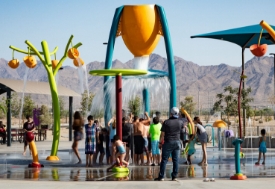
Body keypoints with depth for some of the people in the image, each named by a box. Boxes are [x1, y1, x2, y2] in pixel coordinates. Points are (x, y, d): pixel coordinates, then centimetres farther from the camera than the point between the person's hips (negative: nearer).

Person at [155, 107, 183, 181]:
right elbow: (183, 126, 26)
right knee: (176, 160, 6)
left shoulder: (166, 122, -9)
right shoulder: (180, 122, 0)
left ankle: (161, 176, 0)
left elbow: (162, 134, -8)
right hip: (177, 142, 3)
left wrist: (160, 143, 1)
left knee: (164, 160, 1)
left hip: (168, 142, -3)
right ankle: (174, 176, 6)